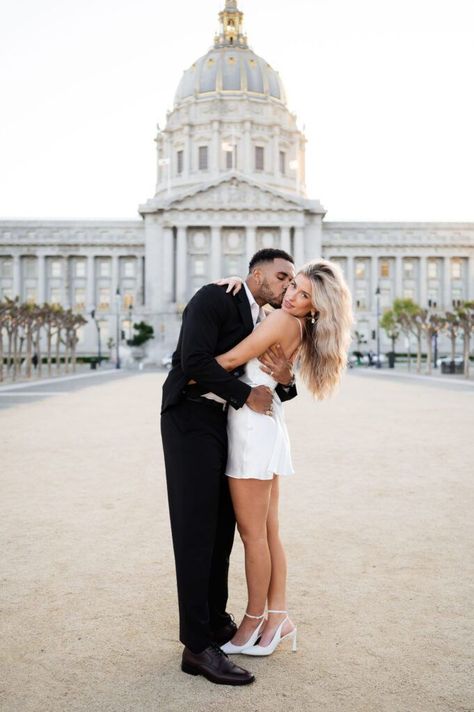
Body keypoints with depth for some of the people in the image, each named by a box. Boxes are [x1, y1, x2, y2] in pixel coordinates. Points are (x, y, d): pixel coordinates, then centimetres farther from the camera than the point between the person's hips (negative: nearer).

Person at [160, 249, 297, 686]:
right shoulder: (214, 299, -8)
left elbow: (277, 393, 18)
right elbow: (195, 361, -22)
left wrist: (285, 380, -5)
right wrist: (246, 395, -14)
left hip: (223, 423, 8)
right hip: (191, 418, -8)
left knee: (222, 525, 11)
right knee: (196, 528, -8)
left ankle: (216, 619, 26)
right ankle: (198, 646, -3)